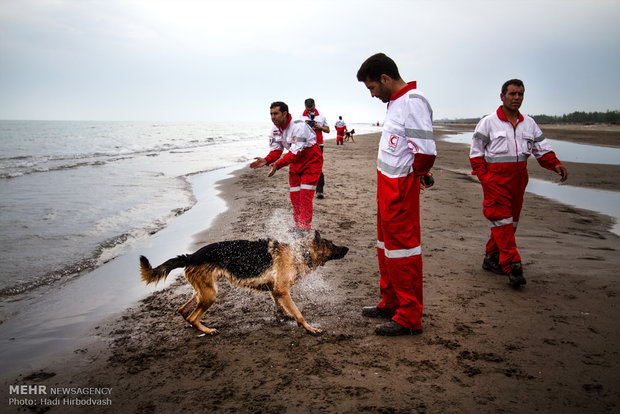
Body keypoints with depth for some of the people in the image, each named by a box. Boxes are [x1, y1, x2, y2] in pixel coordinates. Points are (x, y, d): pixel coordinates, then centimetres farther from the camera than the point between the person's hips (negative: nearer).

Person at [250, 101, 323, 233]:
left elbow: (296, 152, -35)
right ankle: (298, 226, 22)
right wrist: (266, 161, -24)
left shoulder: (298, 126, -30)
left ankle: (304, 229, -7)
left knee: (305, 195, -13)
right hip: (296, 162, 8)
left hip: (311, 160, -7)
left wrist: (278, 165, -43)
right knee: (295, 195, 9)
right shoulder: (275, 129, -5)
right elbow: (276, 150, -3)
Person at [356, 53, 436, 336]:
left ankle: (409, 317, 7)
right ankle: (390, 304, 33)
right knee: (386, 245, 18)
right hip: (387, 185, 10)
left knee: (402, 248, -4)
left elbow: (426, 151, -24)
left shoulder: (413, 102, -17)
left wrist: (418, 174, -7)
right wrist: (419, 174, 7)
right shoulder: (395, 101, 15)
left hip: (400, 187, -10)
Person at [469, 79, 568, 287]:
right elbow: (475, 153, -1)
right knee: (502, 220, -11)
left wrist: (556, 164, -9)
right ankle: (512, 266, -13)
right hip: (496, 178, -6)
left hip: (518, 178, 6)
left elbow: (543, 149, 10)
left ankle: (491, 258, 25)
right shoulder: (488, 122, -3)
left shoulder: (529, 124, 11)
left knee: (510, 221, 11)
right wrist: (485, 178, -10)